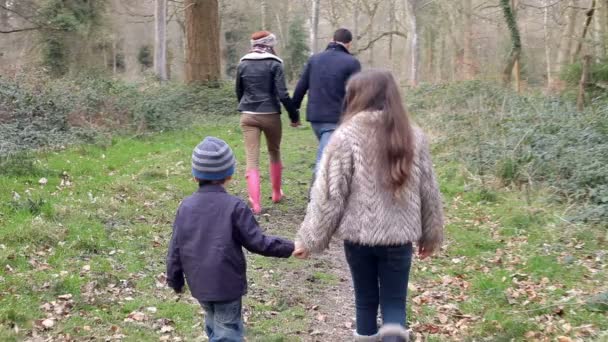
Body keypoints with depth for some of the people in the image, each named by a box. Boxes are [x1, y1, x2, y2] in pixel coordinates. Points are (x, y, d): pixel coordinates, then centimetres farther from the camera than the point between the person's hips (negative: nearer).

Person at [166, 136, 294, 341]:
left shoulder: (185, 207, 0)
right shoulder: (234, 206, -13)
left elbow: (175, 249, 3)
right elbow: (257, 242, -13)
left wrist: (175, 281, 16)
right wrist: (290, 248, -3)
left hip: (199, 284, 5)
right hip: (227, 284, -5)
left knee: (214, 323, 24)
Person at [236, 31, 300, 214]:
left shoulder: (243, 64, 5)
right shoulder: (274, 64, -6)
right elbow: (282, 94, -13)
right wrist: (294, 115, -4)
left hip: (248, 116, 2)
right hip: (270, 115, -2)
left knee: (252, 159, -3)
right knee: (274, 152, 20)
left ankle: (255, 203, -12)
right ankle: (276, 193, 34)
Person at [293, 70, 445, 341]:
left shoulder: (346, 136, -10)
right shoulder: (413, 136, 1)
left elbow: (328, 194, -11)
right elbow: (429, 193, 7)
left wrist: (310, 239, -2)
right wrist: (431, 236, 18)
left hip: (358, 234, -1)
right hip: (399, 236, 2)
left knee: (365, 299, 16)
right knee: (394, 303, 10)